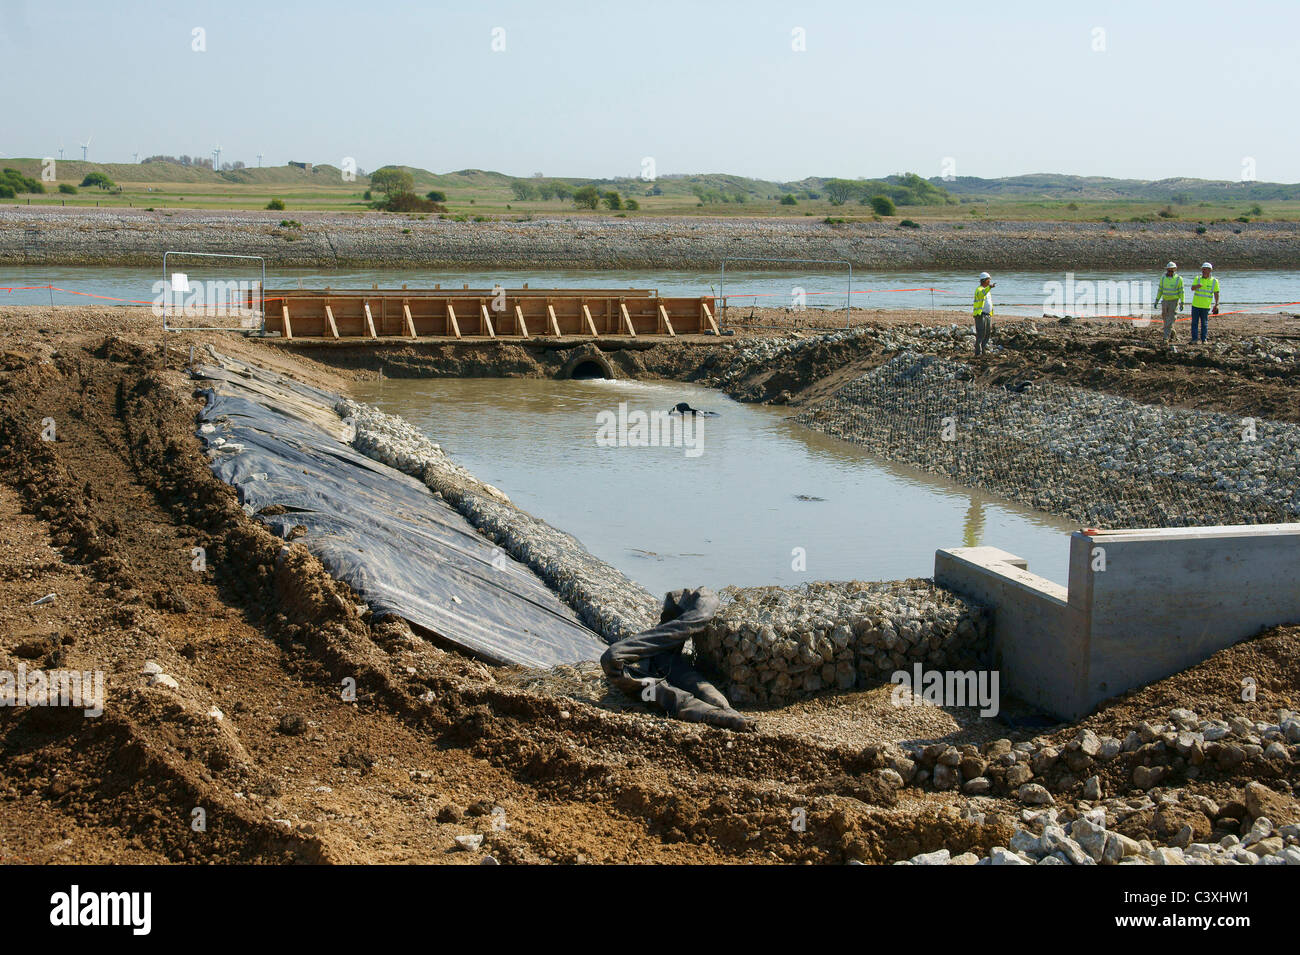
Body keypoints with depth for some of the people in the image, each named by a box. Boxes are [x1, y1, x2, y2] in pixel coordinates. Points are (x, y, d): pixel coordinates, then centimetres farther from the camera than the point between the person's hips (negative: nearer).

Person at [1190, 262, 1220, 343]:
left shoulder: (1214, 281, 2)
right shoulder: (1197, 279, 6)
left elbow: (1216, 293, 3)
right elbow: (1192, 288, -8)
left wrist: (1217, 304, -5)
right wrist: (1197, 286, -30)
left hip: (1205, 306, -2)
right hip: (1195, 305, 2)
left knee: (1204, 323, 1)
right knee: (1194, 323, 2)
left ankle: (1204, 339, 9)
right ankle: (1194, 339, 6)